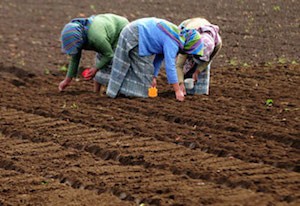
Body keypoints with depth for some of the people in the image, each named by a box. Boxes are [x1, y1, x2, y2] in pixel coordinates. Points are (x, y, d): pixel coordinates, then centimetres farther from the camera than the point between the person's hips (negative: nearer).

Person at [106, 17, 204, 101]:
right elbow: (170, 65, -28)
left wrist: (153, 76, 13)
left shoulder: (176, 35, 7)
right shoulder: (172, 43, -23)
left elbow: (159, 56, 13)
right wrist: (177, 91, -26)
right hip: (134, 37, -10)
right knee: (143, 67, -8)